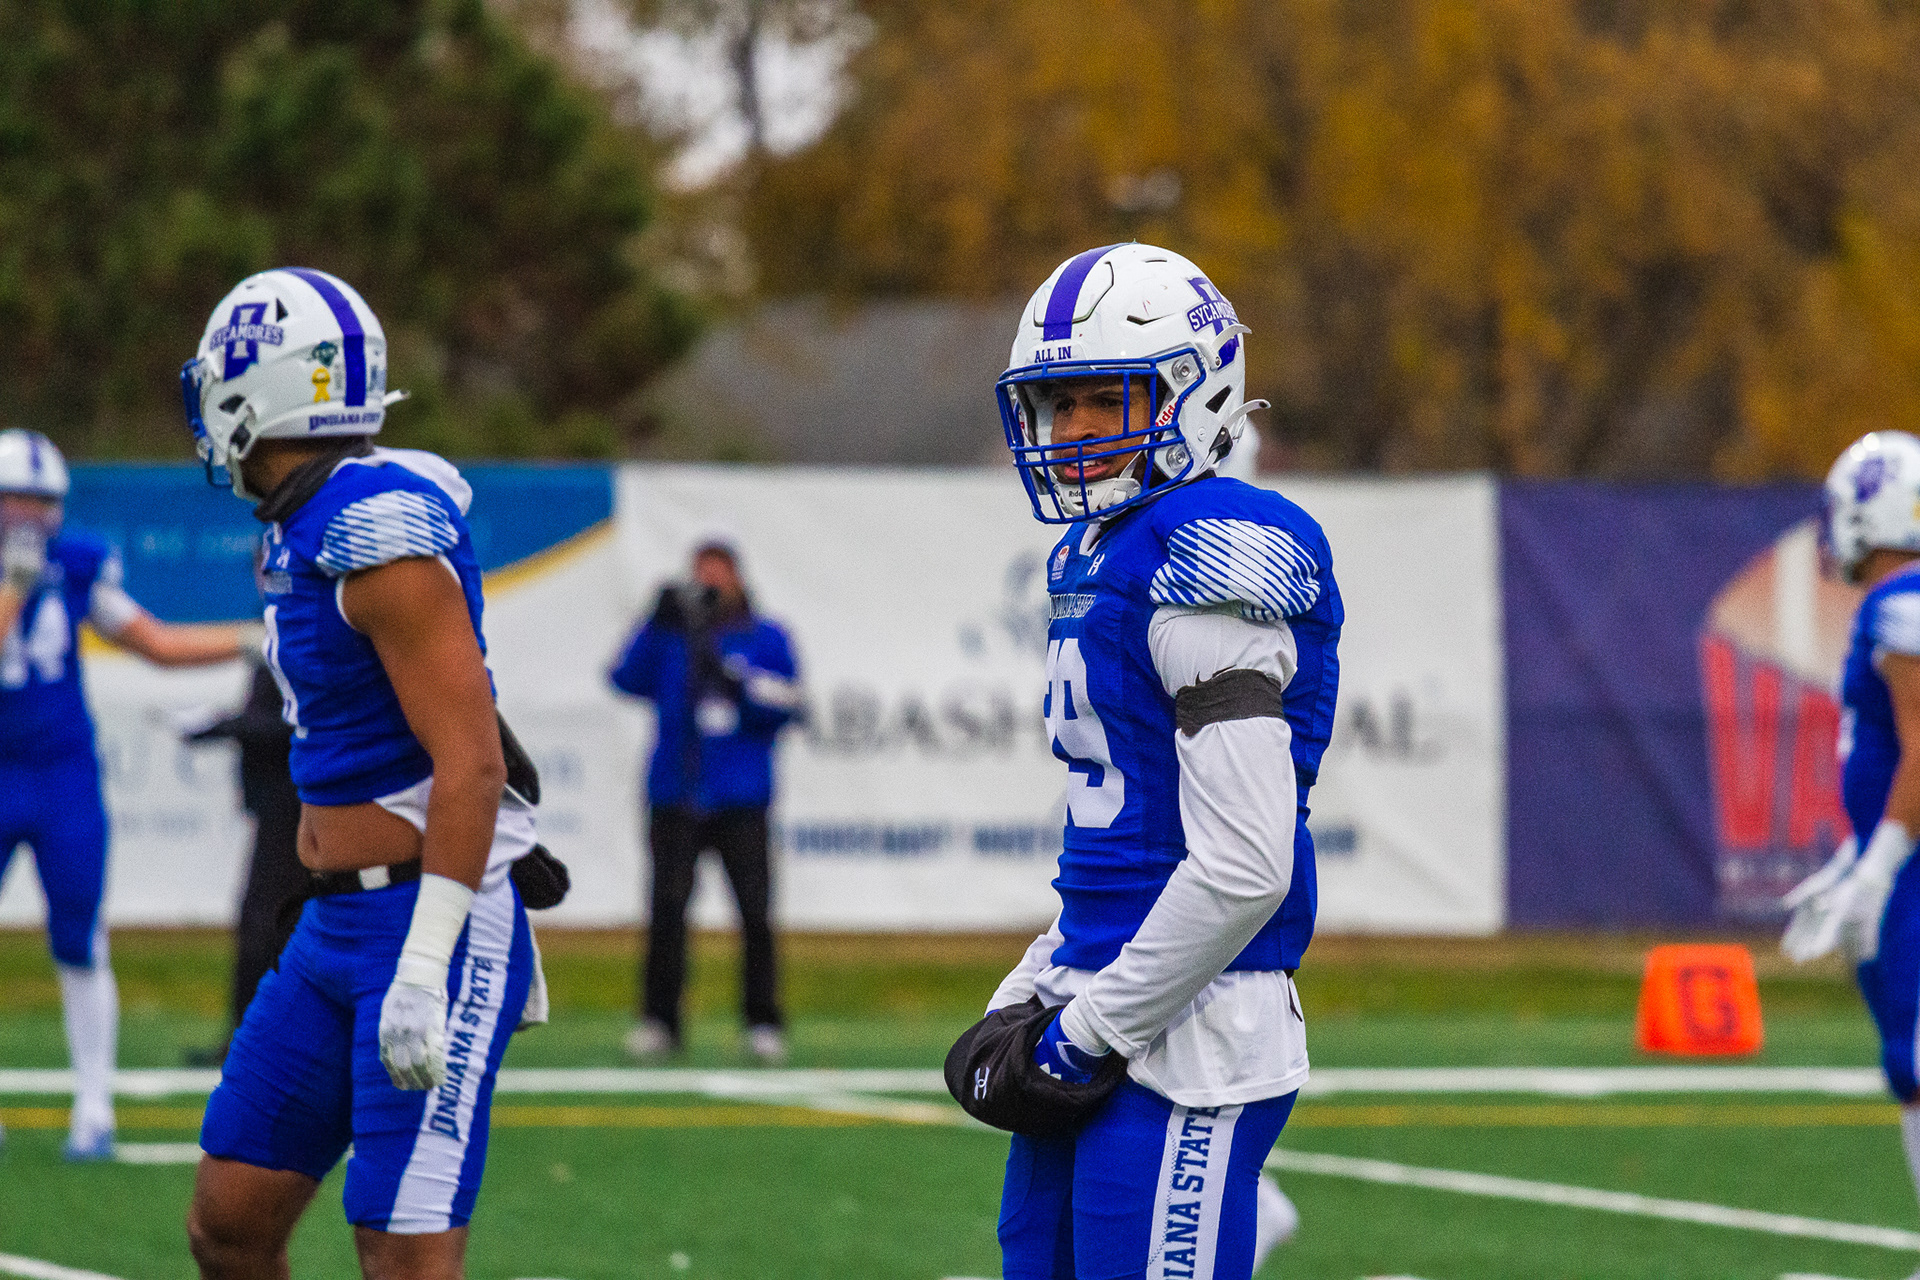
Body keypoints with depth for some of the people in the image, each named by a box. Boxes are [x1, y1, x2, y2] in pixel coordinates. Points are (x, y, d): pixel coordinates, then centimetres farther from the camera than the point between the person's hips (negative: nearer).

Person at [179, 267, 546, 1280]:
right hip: (333, 930, 10)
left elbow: (471, 763, -22)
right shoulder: (308, 533, 12)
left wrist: (426, 969, -25)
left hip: (427, 930, -10)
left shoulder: (381, 538, -18)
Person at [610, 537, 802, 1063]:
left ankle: (763, 1021, 2)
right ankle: (658, 1021, 0)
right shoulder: (670, 634, 12)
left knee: (755, 911, -5)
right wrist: (659, 623, -13)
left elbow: (782, 706, -1)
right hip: (674, 793, 1)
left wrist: (734, 681, -14)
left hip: (742, 799, -1)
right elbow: (628, 678, -4)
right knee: (667, 906, -6)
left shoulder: (766, 638, 11)